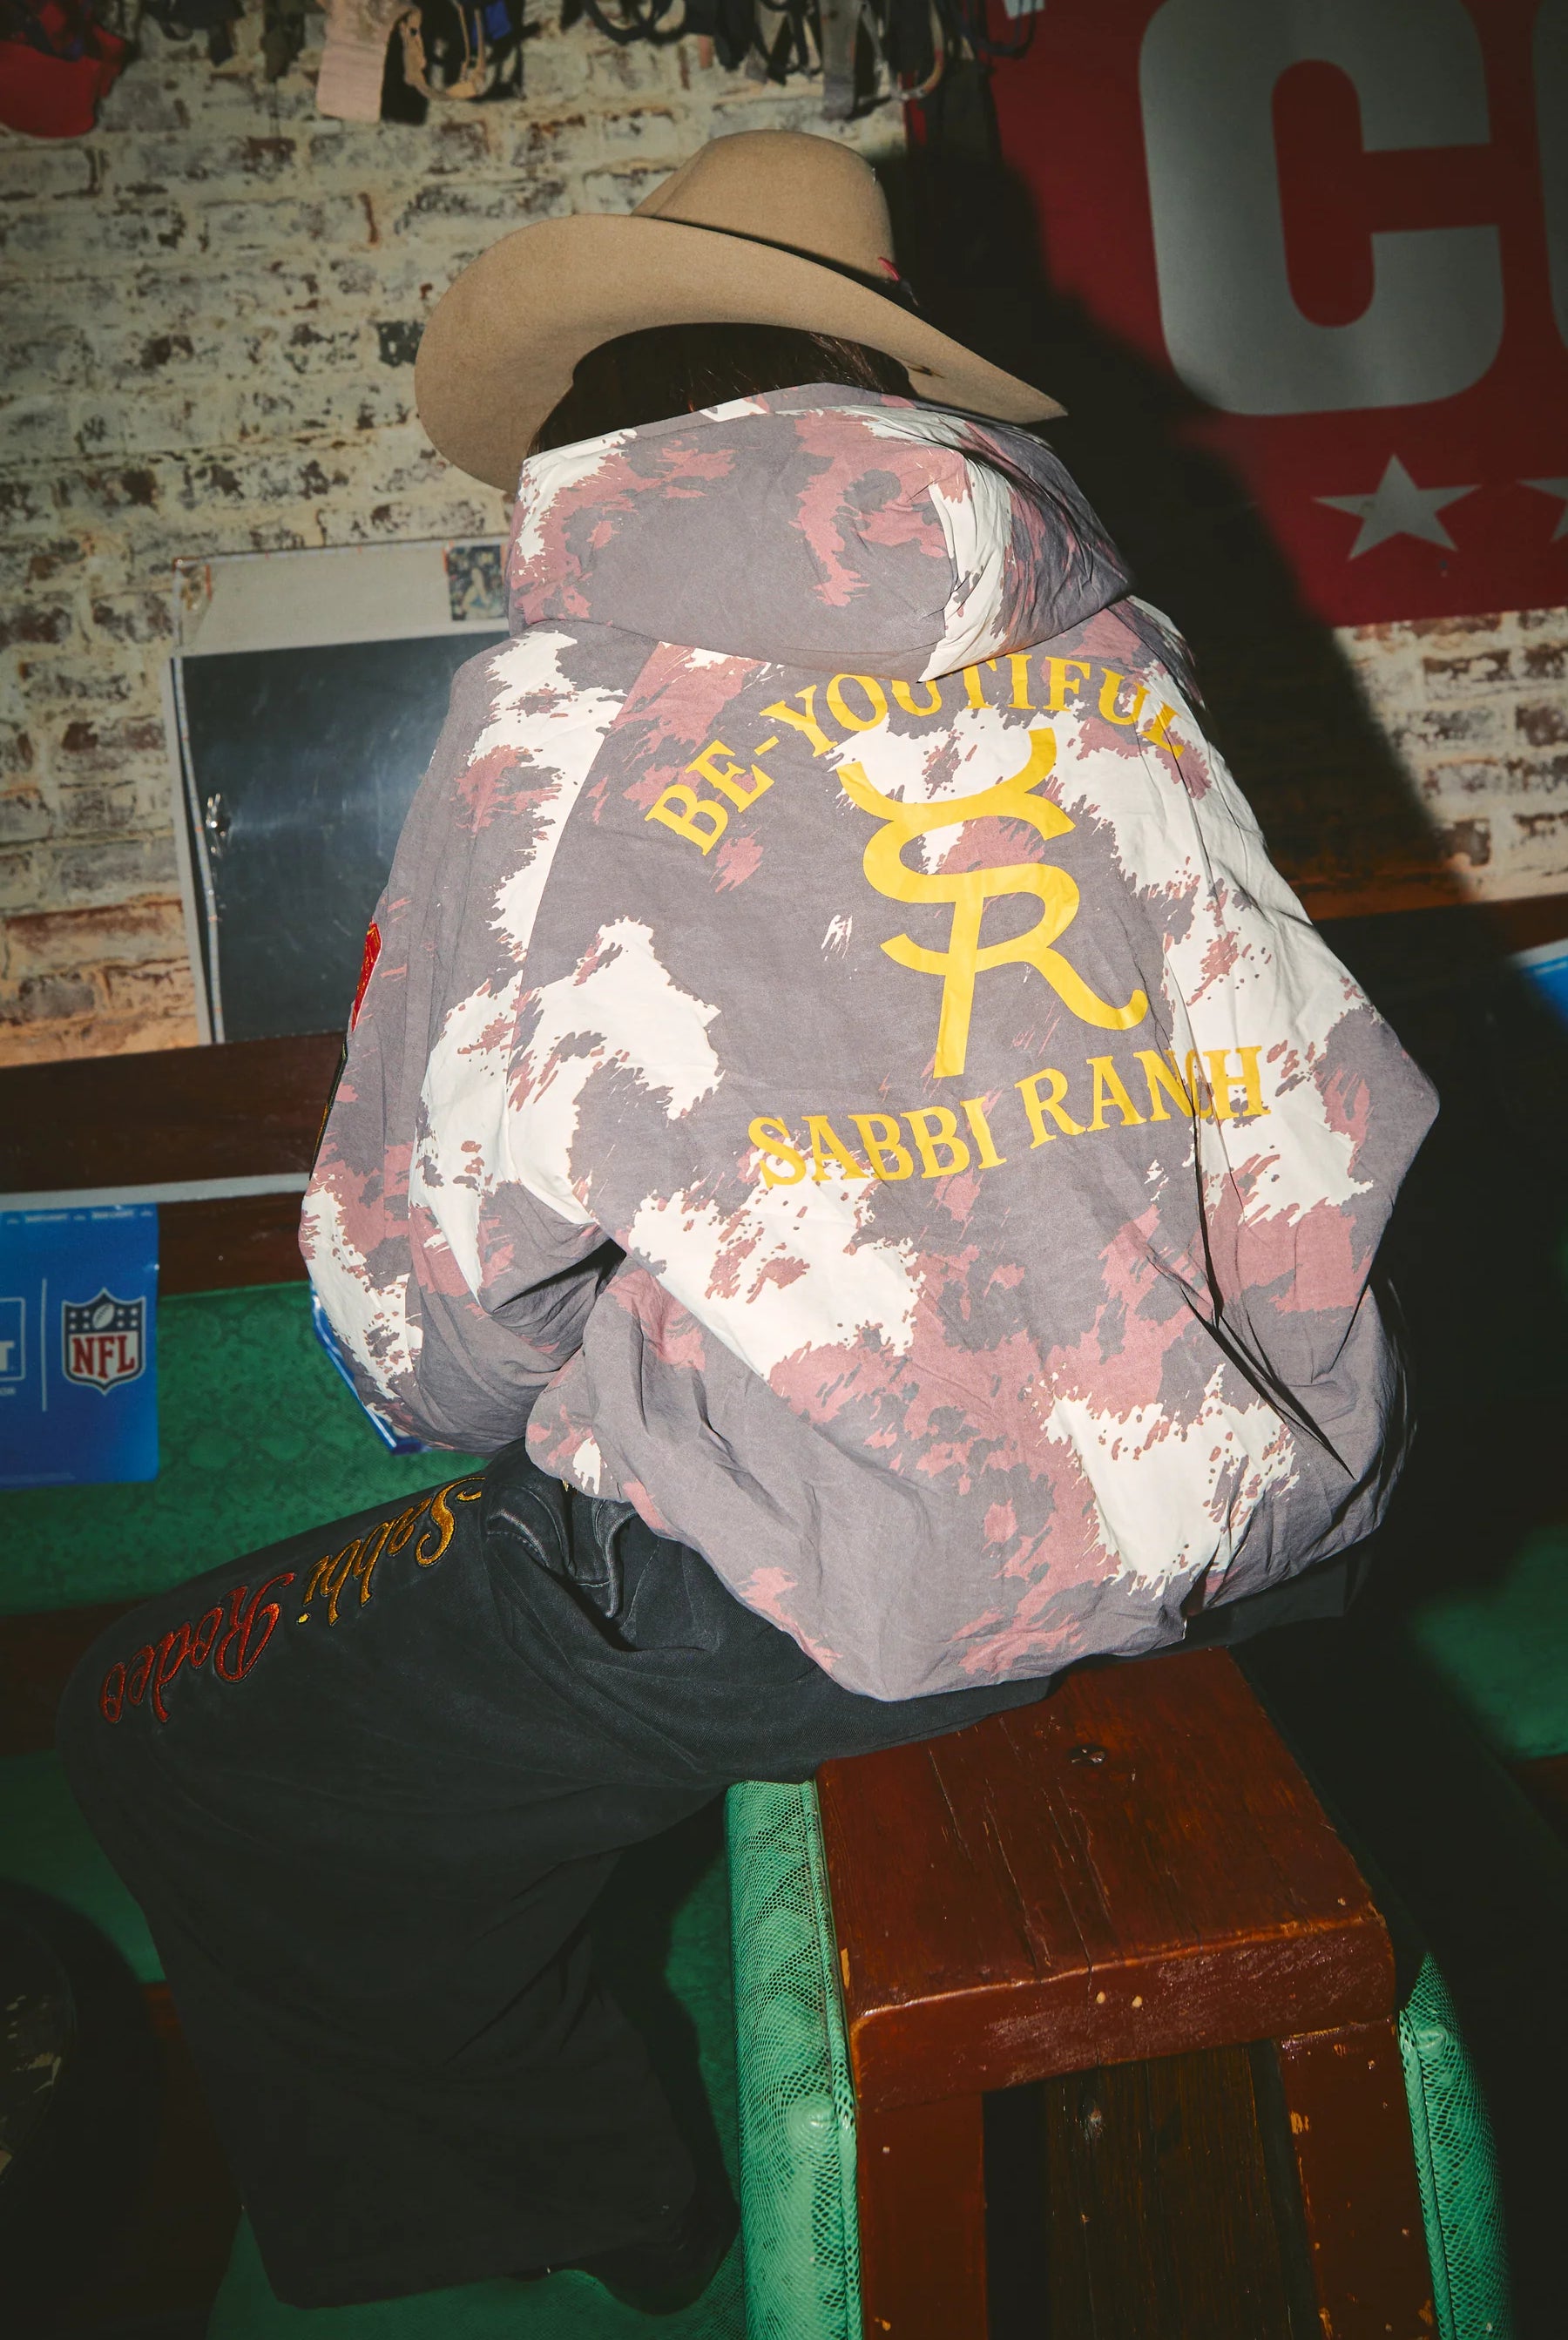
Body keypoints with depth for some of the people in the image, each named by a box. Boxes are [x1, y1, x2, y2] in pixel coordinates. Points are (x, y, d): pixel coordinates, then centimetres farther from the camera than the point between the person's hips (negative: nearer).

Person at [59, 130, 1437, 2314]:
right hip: (1273, 1503, 7)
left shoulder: (560, 714, -7)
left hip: (839, 1596, -6)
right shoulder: (1120, 642, 7)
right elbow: (1315, 1093, 13)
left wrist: (517, 1398, 18)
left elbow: (433, 1316, -5)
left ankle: (580, 2209, 31)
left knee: (168, 1735, 13)